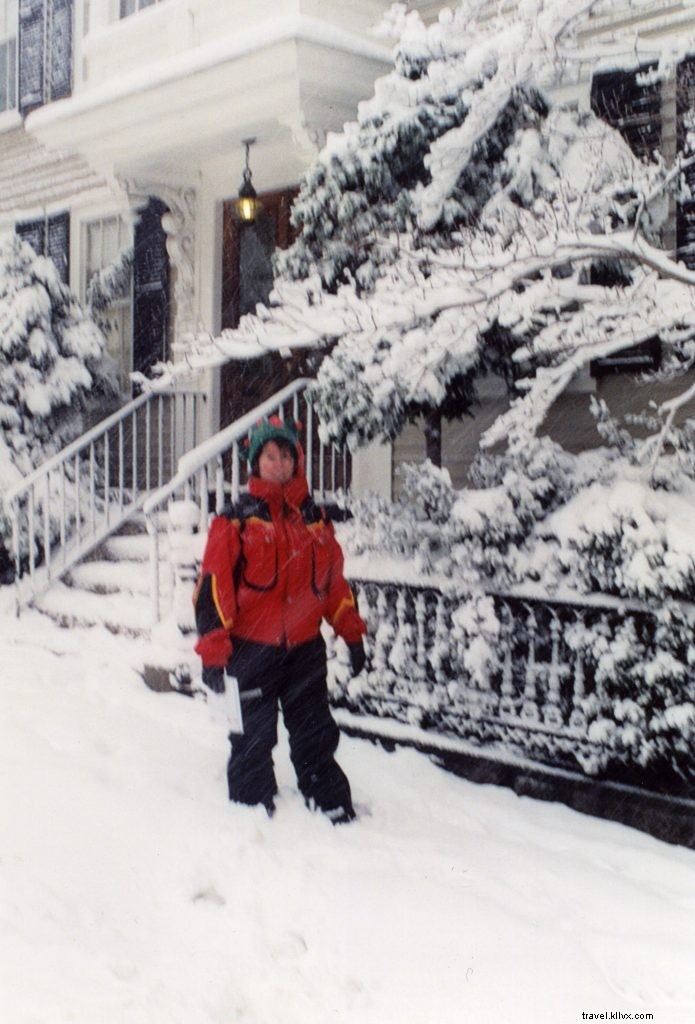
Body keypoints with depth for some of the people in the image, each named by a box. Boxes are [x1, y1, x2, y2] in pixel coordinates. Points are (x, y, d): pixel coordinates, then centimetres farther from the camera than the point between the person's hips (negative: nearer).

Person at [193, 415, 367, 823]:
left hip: (305, 647, 4)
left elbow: (335, 579, 16)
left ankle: (335, 810, 27)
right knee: (254, 740, 6)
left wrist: (352, 633, 14)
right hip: (252, 649, -4)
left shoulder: (316, 518, 9)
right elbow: (214, 585, -9)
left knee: (316, 736, 15)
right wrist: (213, 650, -14)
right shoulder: (236, 519, -5)